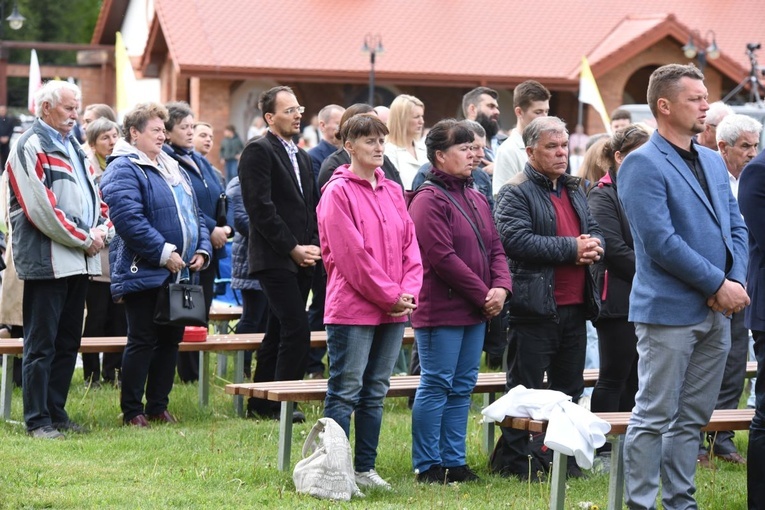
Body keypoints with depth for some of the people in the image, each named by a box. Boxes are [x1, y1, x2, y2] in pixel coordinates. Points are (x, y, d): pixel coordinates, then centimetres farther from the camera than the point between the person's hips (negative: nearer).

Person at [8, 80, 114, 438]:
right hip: (47, 260, -8)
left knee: (68, 343, 13)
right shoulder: (31, 147, -8)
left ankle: (57, 412, 21)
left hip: (79, 261, 9)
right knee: (41, 345, -3)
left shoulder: (73, 147, 19)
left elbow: (95, 194, 19)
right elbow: (41, 207, -17)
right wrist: (83, 239, -13)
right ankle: (37, 419, 1)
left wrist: (102, 230, -1)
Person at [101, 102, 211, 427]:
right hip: (143, 274, -8)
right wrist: (163, 252, -22)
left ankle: (158, 407, 20)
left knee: (170, 339, 11)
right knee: (142, 342, -4)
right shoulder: (123, 170, -10)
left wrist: (202, 250, 5)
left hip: (178, 273, 8)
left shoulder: (173, 169, 18)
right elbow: (128, 219, -22)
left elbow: (195, 214, 21)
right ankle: (132, 411, 5)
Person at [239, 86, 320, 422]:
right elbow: (261, 207, -14)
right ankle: (281, 403, -9)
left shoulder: (303, 157, 21)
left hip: (301, 259, 8)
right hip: (274, 259, -8)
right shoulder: (259, 151, -7)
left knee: (278, 332, 11)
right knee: (297, 329, -15)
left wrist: (313, 246, 3)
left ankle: (259, 404, 17)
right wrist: (293, 249, -13)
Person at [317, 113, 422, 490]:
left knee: (375, 394, 12)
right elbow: (351, 254, -14)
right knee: (345, 392, -3)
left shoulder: (393, 192, 13)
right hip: (352, 310, -7)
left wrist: (408, 292, -3)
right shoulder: (338, 192, -8)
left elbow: (410, 247, 12)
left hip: (393, 311, 7)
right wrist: (389, 296, -12)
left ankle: (365, 468, 19)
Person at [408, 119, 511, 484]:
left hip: (475, 312, 9)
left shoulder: (476, 199, 16)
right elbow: (443, 258, -19)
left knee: (462, 387, 12)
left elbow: (495, 247, 15)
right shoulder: (428, 200, -12)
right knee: (436, 386, -3)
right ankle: (428, 466, 4)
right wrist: (483, 294, -15)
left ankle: (454, 460, 19)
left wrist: (501, 286, -4)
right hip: (440, 312, -9)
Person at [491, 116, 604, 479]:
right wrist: (572, 248, -18)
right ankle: (517, 459, 4)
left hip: (574, 306, 8)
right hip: (536, 309, -8)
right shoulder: (515, 193, -7)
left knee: (569, 388, 13)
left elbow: (594, 231, 23)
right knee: (525, 389, -2)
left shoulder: (574, 190, 18)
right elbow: (517, 240, -20)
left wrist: (593, 245, -3)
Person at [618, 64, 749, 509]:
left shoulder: (714, 162, 16)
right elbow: (660, 241, -18)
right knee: (654, 418, -3)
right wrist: (719, 284, -15)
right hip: (669, 310, -7)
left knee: (692, 419, 12)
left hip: (717, 312, 8)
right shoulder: (643, 165, -10)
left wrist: (737, 280, -3)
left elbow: (737, 227, 15)